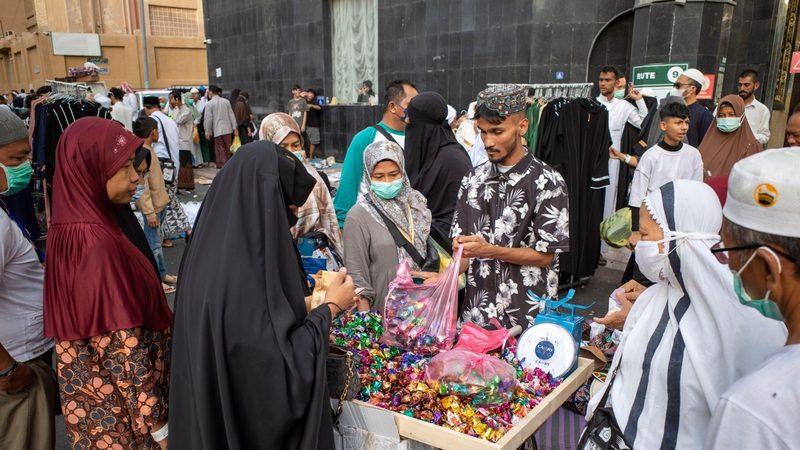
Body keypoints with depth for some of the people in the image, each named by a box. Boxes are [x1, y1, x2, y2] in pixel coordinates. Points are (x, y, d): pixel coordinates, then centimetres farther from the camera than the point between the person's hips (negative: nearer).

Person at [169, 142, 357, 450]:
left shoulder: (220, 247, -2)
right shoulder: (241, 272, -31)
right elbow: (286, 366, -27)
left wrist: (315, 303, 5)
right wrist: (330, 307, -15)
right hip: (253, 421, -8)